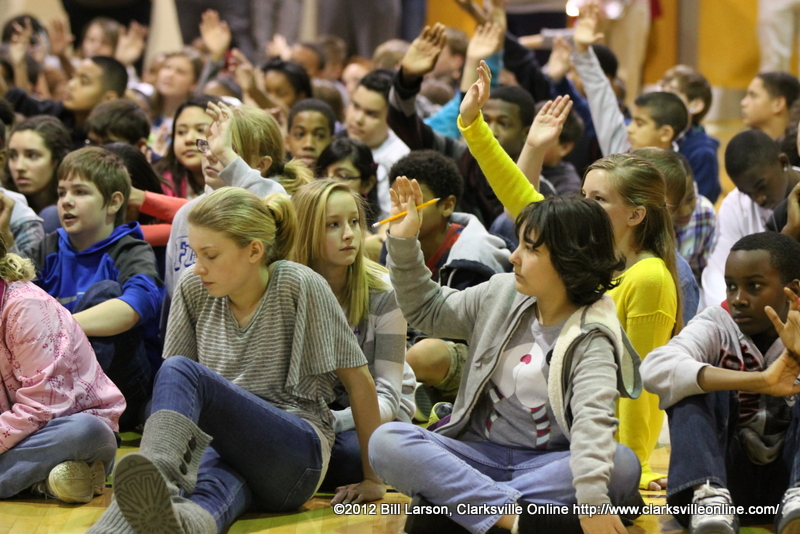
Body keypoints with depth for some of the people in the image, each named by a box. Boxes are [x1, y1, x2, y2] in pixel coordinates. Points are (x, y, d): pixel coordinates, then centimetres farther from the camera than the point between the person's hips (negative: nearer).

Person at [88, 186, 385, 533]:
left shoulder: (299, 286, -4)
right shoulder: (193, 291, 9)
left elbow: (358, 379, 0)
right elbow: (170, 389, 17)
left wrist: (372, 479, 3)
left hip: (295, 451, -3)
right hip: (221, 449, 4)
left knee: (181, 372, -29)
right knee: (218, 487, -38)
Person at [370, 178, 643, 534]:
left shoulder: (591, 338, -14)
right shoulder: (501, 295, 4)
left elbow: (592, 417, -32)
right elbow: (428, 311, 21)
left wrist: (592, 496, -47)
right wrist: (403, 243, 9)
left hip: (546, 462, -3)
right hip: (479, 453, 4)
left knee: (622, 466, -36)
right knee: (387, 441, -23)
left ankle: (447, 503, -35)